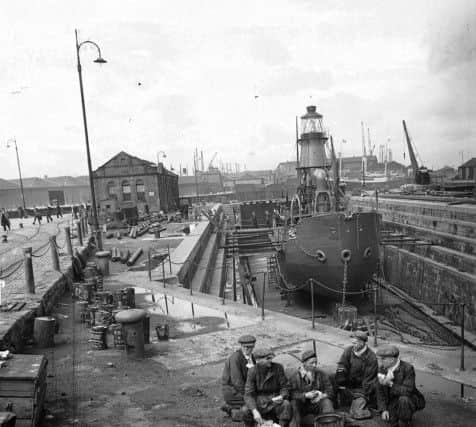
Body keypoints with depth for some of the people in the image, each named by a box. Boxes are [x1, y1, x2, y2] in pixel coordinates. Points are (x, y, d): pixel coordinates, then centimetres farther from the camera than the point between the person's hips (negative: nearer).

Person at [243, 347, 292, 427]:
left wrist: (281, 396, -24)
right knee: (246, 411, -29)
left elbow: (285, 387, 0)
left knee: (286, 405, -31)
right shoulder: (253, 371, -10)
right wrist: (255, 411, -31)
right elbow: (248, 394, -15)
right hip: (258, 403, 0)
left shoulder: (278, 368, -8)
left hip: (275, 401, 1)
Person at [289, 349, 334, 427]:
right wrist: (305, 395, -30)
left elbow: (330, 391, -3)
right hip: (302, 405, -1)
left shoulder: (321, 374, 1)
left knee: (327, 402, -28)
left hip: (317, 404, 1)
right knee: (294, 404, -31)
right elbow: (292, 393, -16)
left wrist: (322, 395, -25)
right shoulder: (295, 376, -5)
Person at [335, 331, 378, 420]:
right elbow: (340, 369, -7)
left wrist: (364, 397, -13)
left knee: (357, 414, -21)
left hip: (361, 389, -4)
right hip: (348, 386, 5)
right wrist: (341, 386, -16)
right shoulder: (348, 351, -4)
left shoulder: (371, 357, -13)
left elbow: (369, 379, -11)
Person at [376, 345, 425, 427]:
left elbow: (408, 391, -32)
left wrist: (390, 384, -37)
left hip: (411, 401, -4)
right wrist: (384, 410, -14)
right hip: (393, 401, 5)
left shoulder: (408, 368, -25)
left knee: (403, 399, -35)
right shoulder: (382, 369, -10)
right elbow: (380, 391, -3)